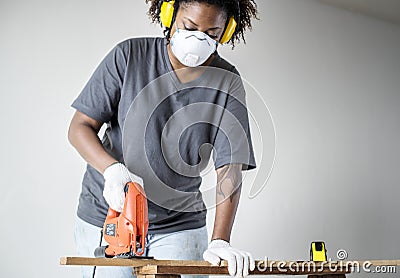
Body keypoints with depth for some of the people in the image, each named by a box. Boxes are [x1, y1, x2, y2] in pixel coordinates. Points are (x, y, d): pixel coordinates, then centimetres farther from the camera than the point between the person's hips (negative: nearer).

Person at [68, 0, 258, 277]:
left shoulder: (227, 83, -4)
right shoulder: (129, 56, -6)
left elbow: (229, 168, -10)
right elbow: (80, 127, -5)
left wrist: (220, 241, -21)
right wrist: (112, 169, -24)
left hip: (180, 226, 1)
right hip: (107, 214, 0)